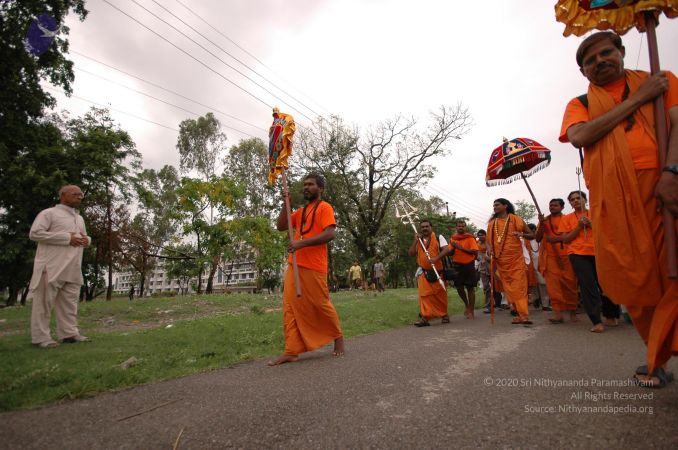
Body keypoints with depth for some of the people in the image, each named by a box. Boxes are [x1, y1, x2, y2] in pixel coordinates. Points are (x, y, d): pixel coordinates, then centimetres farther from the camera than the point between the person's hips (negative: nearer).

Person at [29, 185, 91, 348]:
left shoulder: (79, 218, 23)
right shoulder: (49, 213, 0)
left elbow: (85, 237, 31)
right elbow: (35, 233, -11)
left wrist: (86, 240, 4)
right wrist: (66, 238, -15)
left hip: (72, 269, 7)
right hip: (52, 266, -7)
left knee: (69, 302, 8)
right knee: (44, 301, -3)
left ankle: (69, 333, 13)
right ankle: (41, 337, 2)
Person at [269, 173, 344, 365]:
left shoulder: (324, 208, -3)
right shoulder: (300, 211, 21)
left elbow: (330, 234, -16)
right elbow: (281, 226, 16)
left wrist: (301, 243, -22)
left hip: (314, 267, -7)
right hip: (294, 265, 7)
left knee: (321, 305, 3)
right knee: (290, 307, 2)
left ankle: (338, 336, 26)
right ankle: (291, 351, 6)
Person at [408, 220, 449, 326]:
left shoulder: (438, 237, 0)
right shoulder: (418, 240, 11)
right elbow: (410, 253, 3)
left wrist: (437, 258, -25)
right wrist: (415, 241, -7)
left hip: (438, 271, -2)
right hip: (424, 272, 2)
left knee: (441, 294, 8)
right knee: (424, 294, -4)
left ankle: (444, 315, 26)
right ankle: (425, 317, -4)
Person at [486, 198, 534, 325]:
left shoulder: (515, 219, -1)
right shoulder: (492, 223, 10)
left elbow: (532, 235, 2)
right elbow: (489, 240, 16)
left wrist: (522, 234, -19)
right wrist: (490, 250, -5)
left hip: (515, 259, -4)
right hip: (501, 261, 4)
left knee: (519, 287, -8)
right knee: (508, 288, 5)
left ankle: (524, 315, -7)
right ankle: (520, 313, 14)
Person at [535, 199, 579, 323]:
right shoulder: (544, 220, 15)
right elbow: (537, 238, 8)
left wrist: (558, 238, -15)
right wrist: (541, 224, -4)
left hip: (565, 254, -1)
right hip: (549, 255, 1)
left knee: (569, 282, 0)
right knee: (552, 282, -9)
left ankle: (572, 311, 14)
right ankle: (557, 312, -11)